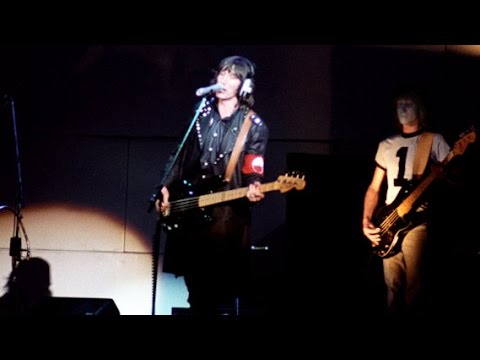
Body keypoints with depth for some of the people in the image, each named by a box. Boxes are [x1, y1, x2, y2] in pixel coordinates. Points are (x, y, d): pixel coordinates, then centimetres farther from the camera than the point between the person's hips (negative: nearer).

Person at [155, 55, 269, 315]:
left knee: (223, 297, -5)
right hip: (188, 214, 4)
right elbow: (179, 157, 16)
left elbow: (252, 172, -4)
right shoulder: (200, 114, 12)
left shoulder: (254, 126, 0)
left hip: (227, 219, -4)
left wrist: (253, 189, -25)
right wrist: (166, 189, 5)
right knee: (196, 293, 12)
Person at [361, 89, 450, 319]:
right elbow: (374, 188, 18)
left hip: (417, 218, -4)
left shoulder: (434, 141, 3)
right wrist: (366, 221, 5)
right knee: (392, 285, 6)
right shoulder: (386, 145, 16)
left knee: (413, 288, -10)